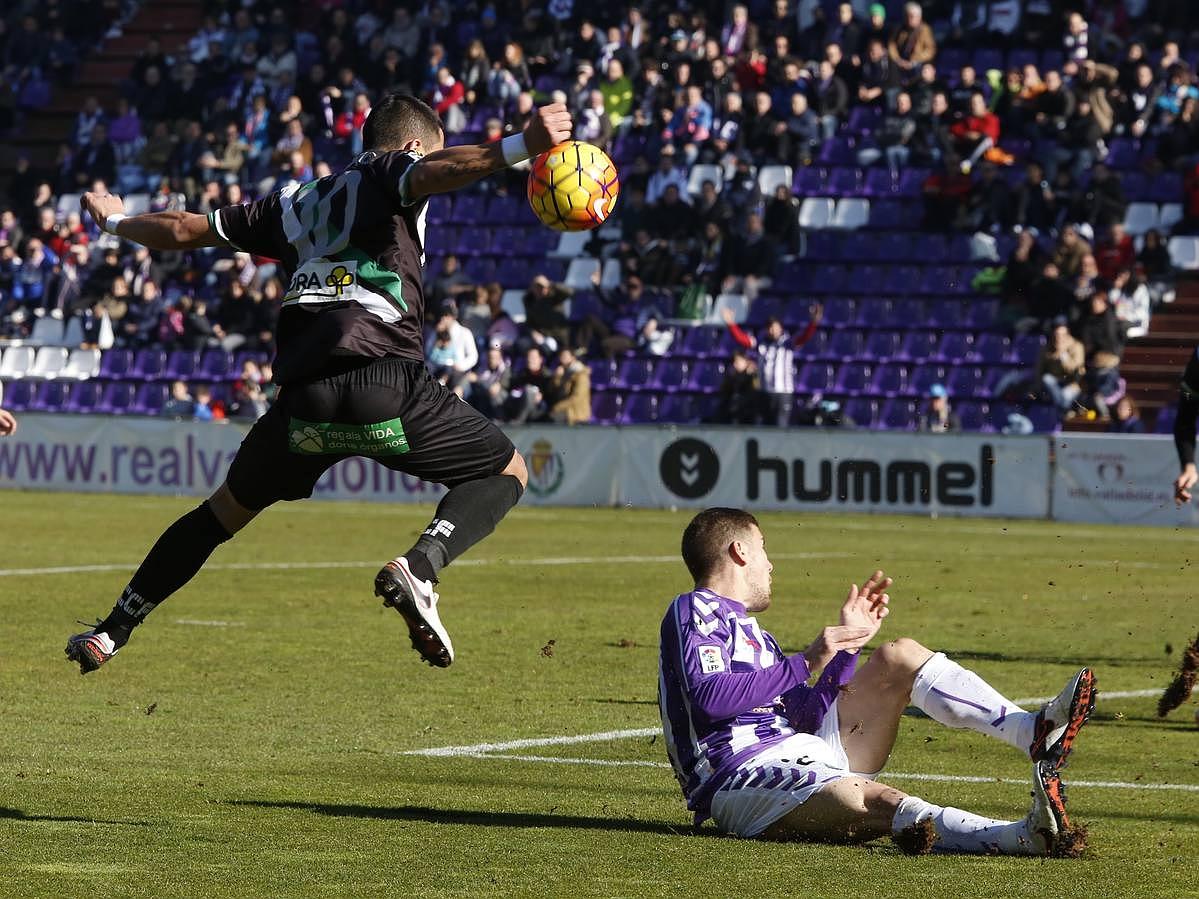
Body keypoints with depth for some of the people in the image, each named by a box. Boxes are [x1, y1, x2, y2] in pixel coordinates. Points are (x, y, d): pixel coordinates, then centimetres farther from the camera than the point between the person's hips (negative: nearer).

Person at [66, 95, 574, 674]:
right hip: (385, 382, -5)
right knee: (507, 473, 11)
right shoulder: (390, 170, 13)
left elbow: (183, 231, 34)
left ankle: (111, 632, 28)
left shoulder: (297, 203, 28)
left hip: (302, 397, 5)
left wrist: (116, 222, 54)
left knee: (229, 506, 27)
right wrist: (521, 147, -28)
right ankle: (418, 568, -16)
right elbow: (434, 172, -13)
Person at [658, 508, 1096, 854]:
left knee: (899, 657, 3)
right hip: (740, 777, -9)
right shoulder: (693, 610, 1)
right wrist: (807, 662, -14)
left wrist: (847, 644, 20)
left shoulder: (749, 631, 30)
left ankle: (1033, 733, -14)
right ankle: (1029, 834, -62)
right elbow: (710, 698, -18)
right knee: (879, 804, -37)